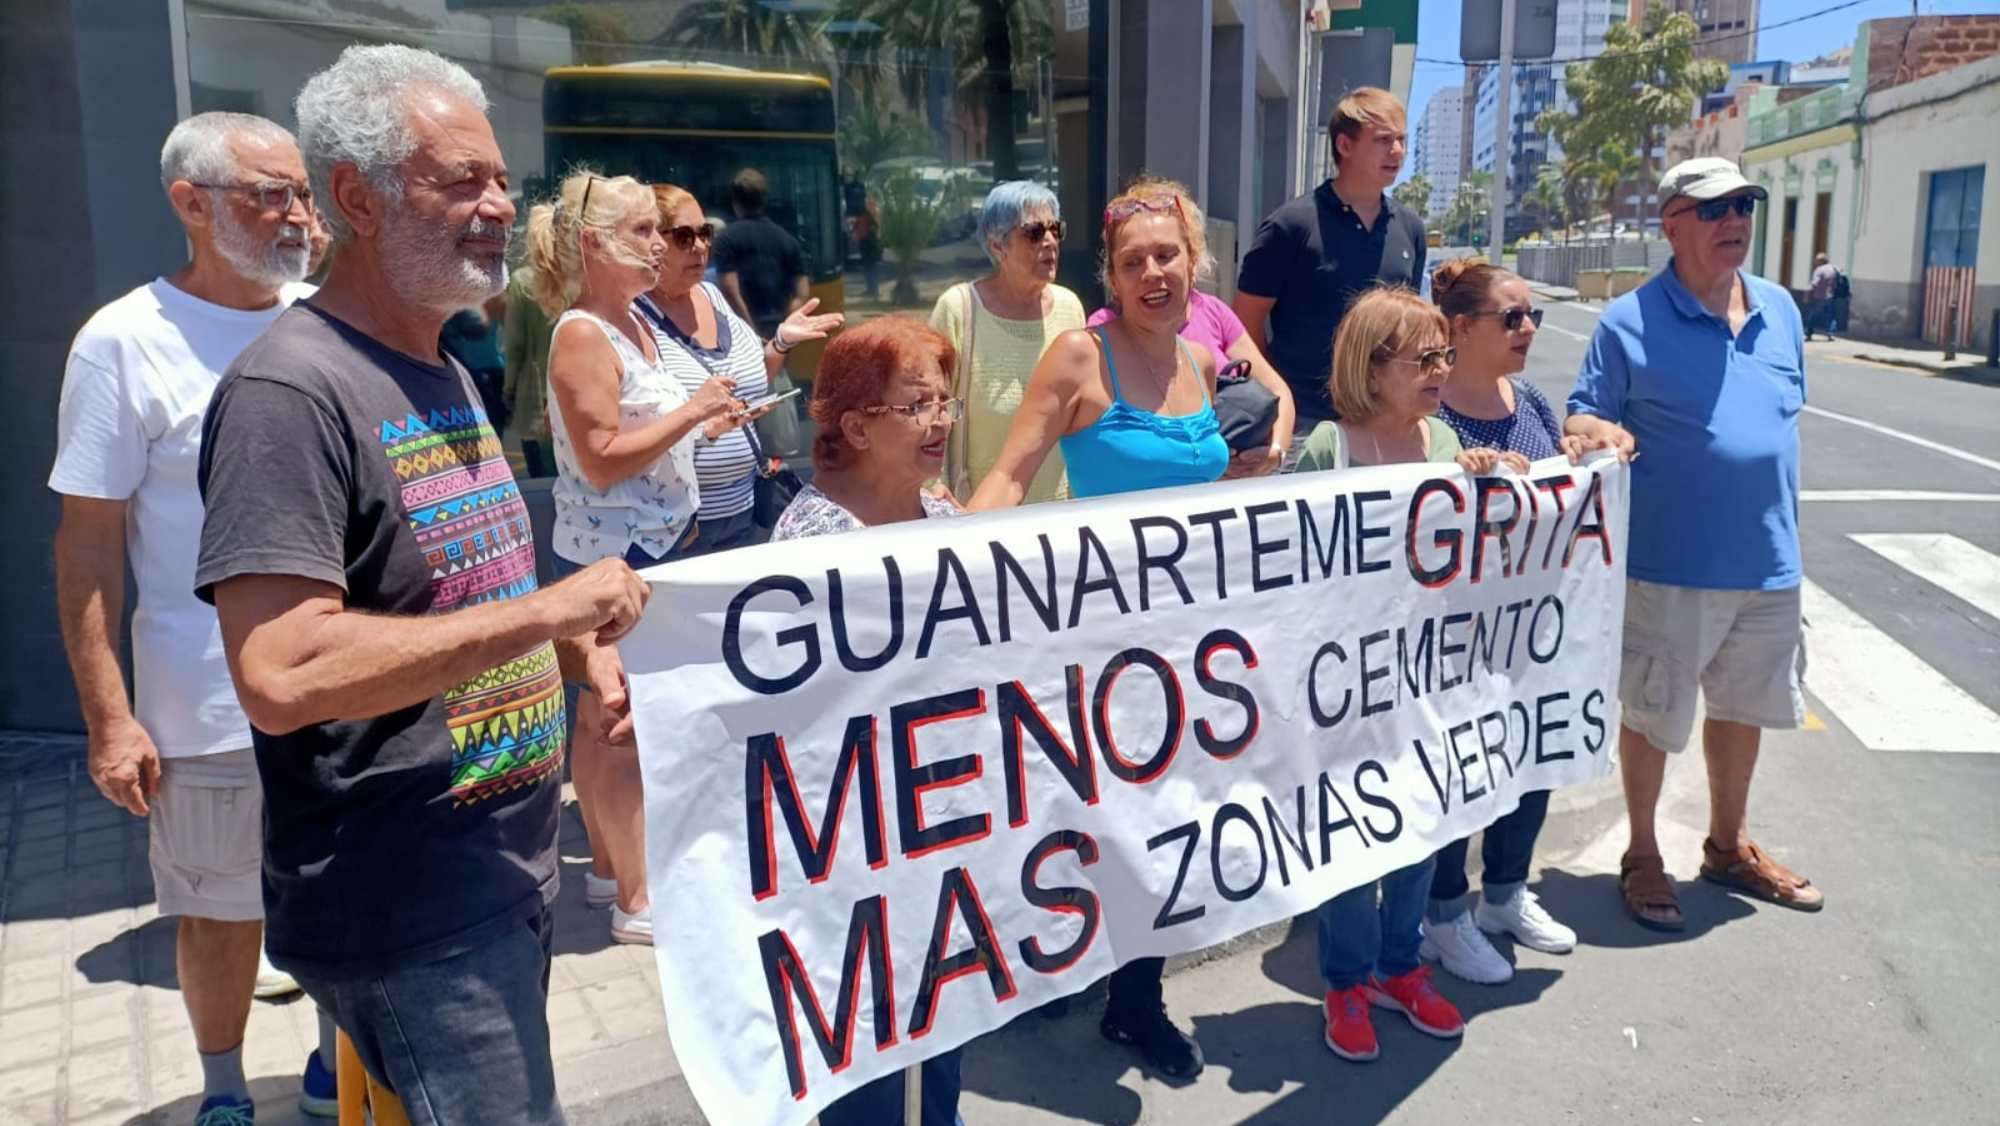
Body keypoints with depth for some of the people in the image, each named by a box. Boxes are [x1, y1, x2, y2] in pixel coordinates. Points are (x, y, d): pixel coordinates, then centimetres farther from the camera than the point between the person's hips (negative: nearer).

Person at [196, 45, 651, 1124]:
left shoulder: (443, 374, 11)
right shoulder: (289, 391, -19)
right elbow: (281, 678, -30)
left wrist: (573, 642, 4)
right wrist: (544, 609, -26)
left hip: (507, 870, 9)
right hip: (405, 914, -9)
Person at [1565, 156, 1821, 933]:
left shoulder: (1780, 310, 7)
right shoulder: (1630, 321, -10)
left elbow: (1788, 415, 17)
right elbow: (1583, 417, -6)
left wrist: (1781, 525, 17)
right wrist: (1601, 432, -30)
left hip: (1768, 558, 6)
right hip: (1673, 563, -6)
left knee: (1744, 705, 20)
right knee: (1653, 714, 7)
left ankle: (1729, 846, 39)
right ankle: (1642, 856, 26)